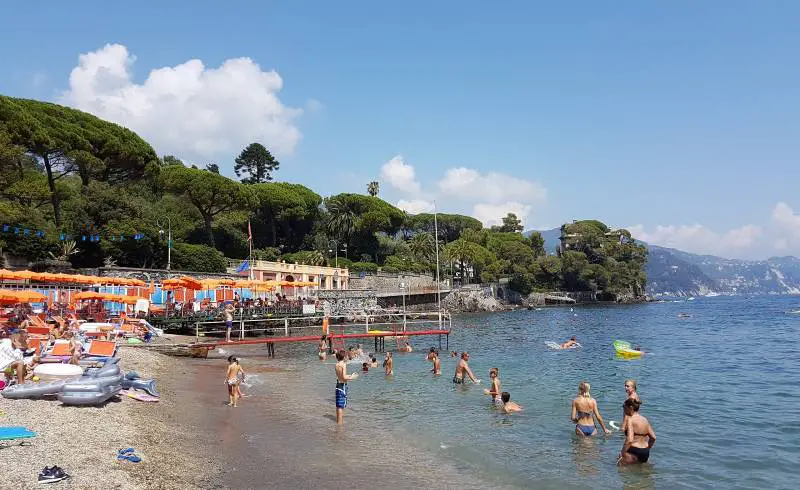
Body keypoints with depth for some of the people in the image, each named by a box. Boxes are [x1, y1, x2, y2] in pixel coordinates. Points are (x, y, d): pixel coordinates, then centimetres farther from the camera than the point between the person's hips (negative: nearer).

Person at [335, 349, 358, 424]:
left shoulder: (337, 364, 8)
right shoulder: (343, 364, -15)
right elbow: (344, 377, -22)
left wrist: (350, 375, 22)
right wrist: (352, 378, -7)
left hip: (338, 384, 8)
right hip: (343, 385, -8)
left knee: (339, 405, 17)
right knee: (341, 405, -2)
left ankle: (338, 421, 27)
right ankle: (340, 422, 1)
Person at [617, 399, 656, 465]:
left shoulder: (630, 420, -13)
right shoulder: (645, 420, 10)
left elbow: (629, 440, -23)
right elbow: (653, 438, 13)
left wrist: (622, 454, -17)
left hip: (634, 452, -8)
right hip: (646, 453, 8)